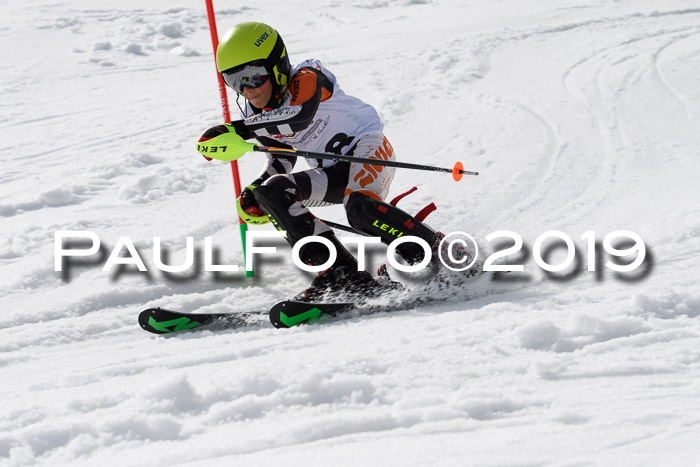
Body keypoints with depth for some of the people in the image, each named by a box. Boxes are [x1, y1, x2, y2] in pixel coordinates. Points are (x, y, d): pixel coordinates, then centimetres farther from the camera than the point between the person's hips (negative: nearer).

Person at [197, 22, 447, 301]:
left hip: (367, 146, -8)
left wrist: (236, 130, -43)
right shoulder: (257, 115, 3)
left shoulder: (307, 79, -19)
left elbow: (299, 115, -41)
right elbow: (281, 159, 15)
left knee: (358, 207, -36)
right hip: (332, 175, 8)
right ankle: (339, 274, -20)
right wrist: (254, 191, -5)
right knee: (270, 192, -15)